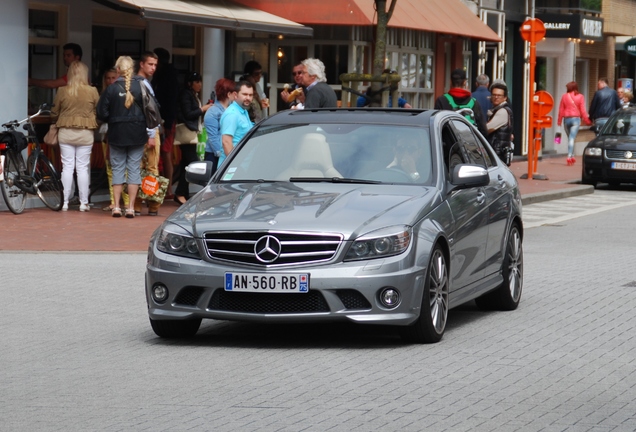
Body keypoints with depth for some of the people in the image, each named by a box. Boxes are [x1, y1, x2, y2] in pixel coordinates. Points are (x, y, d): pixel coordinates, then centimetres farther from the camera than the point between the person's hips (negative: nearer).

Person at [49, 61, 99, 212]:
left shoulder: (62, 91, -5)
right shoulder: (92, 92, -7)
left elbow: (54, 114, 4)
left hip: (65, 133, 0)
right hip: (86, 134, 0)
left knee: (67, 167, 5)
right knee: (83, 168, 6)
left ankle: (65, 202, 5)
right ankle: (84, 203, 7)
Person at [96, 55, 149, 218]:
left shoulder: (111, 89, -8)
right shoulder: (141, 86, -6)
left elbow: (102, 113, -7)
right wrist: (151, 134, 4)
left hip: (117, 134, 0)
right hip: (137, 135, 0)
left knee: (117, 169, 9)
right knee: (134, 168, 6)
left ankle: (116, 207, 7)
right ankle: (131, 207, 4)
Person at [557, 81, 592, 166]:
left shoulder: (564, 96, 1)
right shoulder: (580, 97, -2)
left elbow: (561, 109, 4)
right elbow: (583, 110, -4)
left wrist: (559, 120, 14)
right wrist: (587, 120, 5)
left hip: (566, 119, 2)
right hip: (576, 119, -2)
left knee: (570, 138, 14)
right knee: (572, 138, -5)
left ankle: (572, 156, 19)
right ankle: (569, 156, -15)